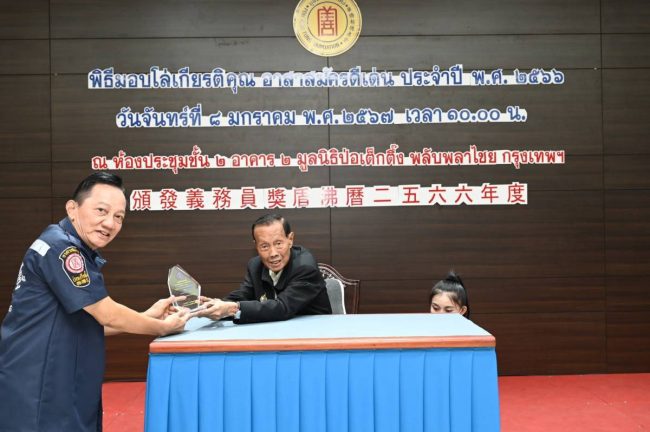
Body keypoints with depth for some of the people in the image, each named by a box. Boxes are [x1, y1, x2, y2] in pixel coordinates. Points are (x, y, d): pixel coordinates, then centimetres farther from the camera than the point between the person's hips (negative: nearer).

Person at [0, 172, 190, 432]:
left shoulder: (79, 253, 13)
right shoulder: (59, 246, -18)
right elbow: (108, 316, -16)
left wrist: (148, 316, 7)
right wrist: (162, 327, -3)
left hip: (62, 389, 10)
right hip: (33, 394, -10)